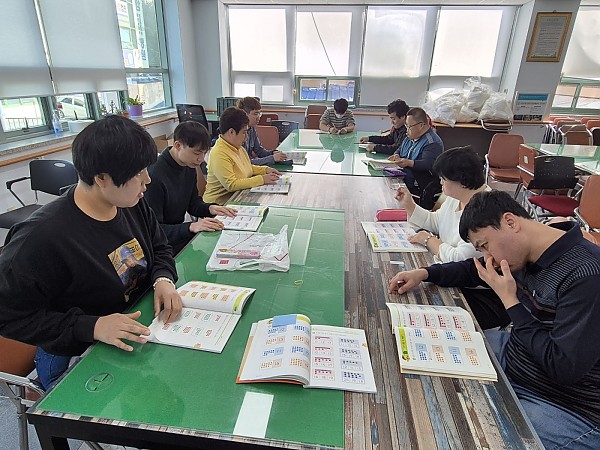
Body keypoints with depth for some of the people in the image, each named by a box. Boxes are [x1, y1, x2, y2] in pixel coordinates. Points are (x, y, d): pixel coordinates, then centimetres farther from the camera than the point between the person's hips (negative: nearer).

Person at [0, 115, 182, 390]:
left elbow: (159, 248, 11)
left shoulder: (133, 204, -5)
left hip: (140, 334, 6)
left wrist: (163, 279, -11)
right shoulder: (41, 237, -25)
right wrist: (90, 327, -26)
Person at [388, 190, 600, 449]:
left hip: (568, 408, -8)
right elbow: (473, 271, 14)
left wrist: (510, 301, -23)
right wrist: (424, 273, 2)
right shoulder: (525, 253, -4)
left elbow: (564, 369, -28)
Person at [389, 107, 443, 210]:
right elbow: (400, 149, 31)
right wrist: (396, 155, 7)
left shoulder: (433, 142, -12)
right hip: (402, 180, 9)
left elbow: (429, 164, -24)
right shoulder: (410, 137, 17)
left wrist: (409, 163, -37)